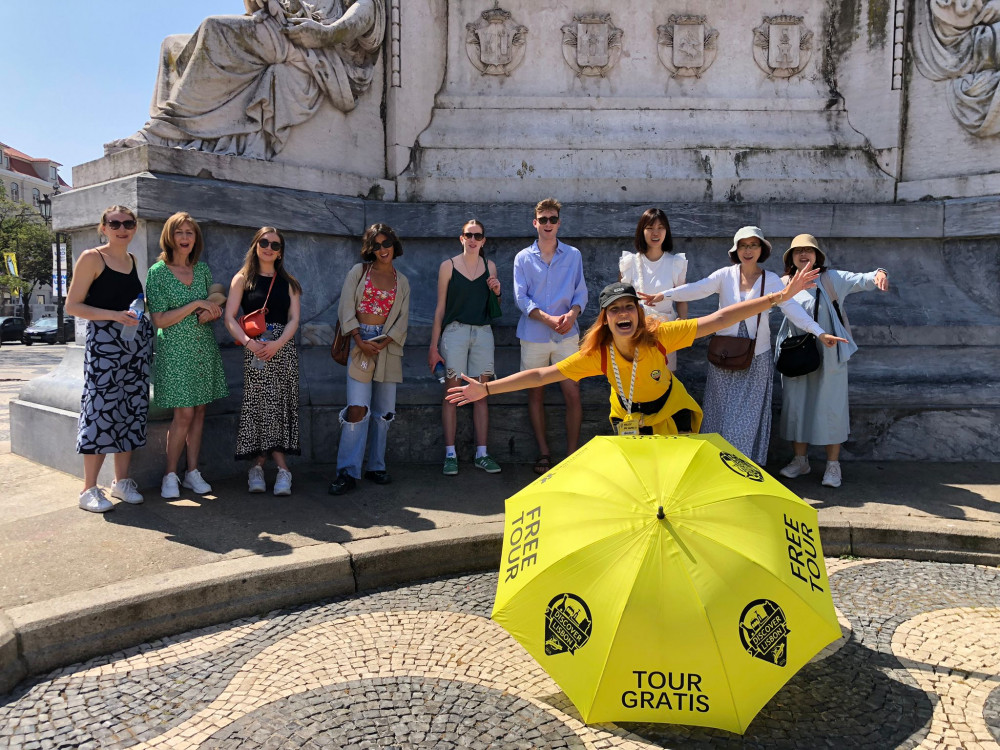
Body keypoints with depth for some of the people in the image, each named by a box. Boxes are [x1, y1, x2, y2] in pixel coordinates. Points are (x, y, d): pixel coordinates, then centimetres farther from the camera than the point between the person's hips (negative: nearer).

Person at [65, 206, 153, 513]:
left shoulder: (132, 259, 14)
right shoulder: (92, 258, -4)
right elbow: (72, 305, -8)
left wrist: (141, 308, 7)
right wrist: (114, 315, -18)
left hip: (138, 342, 6)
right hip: (103, 341, -6)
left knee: (132, 408, 7)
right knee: (101, 408, -8)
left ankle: (122, 481, 18)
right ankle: (89, 489, 0)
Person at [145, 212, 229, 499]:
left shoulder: (202, 269, 8)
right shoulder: (158, 272, -6)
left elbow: (216, 308, 17)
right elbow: (159, 320, -11)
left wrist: (212, 312, -6)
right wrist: (195, 305, -16)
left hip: (204, 347, 5)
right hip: (175, 349, -5)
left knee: (199, 412, 6)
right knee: (183, 414, -8)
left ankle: (192, 473, 15)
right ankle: (170, 476, 6)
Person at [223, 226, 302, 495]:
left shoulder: (288, 282, 12)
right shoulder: (243, 279, 6)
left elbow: (294, 319, 3)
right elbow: (229, 317, -2)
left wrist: (277, 344, -14)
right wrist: (249, 343, -17)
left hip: (283, 348, 2)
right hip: (255, 349, -2)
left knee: (279, 407, -3)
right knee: (263, 406, -5)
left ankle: (258, 465, 3)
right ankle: (282, 468, 0)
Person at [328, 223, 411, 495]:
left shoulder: (402, 282, 13)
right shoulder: (359, 271, 7)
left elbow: (402, 319, 6)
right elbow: (346, 308, -1)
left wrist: (382, 344, -9)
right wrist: (360, 341, -12)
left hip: (388, 345, 3)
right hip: (360, 341, -3)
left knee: (384, 410, 5)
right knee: (358, 408, -13)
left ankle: (376, 467, 16)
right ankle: (348, 472, -9)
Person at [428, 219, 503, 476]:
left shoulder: (490, 267, 11)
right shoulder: (448, 266, 2)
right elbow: (440, 307, 2)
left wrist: (497, 292, -2)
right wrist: (433, 346, -2)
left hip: (483, 332, 3)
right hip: (455, 331, -3)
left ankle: (481, 454, 7)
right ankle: (450, 454, 1)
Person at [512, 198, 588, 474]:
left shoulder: (573, 255, 9)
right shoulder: (523, 258, 6)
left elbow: (581, 292, 6)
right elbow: (521, 297, -3)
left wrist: (572, 314, -16)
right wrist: (548, 318, -16)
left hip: (566, 336, 0)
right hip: (533, 336, 0)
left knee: (572, 394, -5)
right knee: (535, 393, 5)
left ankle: (572, 452, 7)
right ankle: (544, 452, 17)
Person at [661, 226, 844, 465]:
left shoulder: (771, 280, -1)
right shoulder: (725, 275, -1)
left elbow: (792, 307, -10)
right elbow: (696, 289, -14)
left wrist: (819, 332, -23)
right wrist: (663, 295, -30)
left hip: (757, 357, -1)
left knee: (749, 412, 3)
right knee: (722, 409, 6)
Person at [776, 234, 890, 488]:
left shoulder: (831, 278, -2)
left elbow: (861, 280, -12)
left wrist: (878, 274, -34)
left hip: (829, 356, -3)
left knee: (831, 407, 2)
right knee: (796, 405, 7)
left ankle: (833, 465, 12)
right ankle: (800, 460, 22)